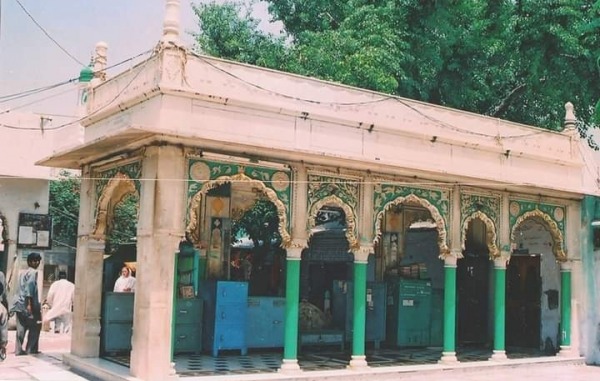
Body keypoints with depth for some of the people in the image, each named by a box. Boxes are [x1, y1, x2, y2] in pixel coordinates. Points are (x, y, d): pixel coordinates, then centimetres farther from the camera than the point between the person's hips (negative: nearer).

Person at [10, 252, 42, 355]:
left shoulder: (23, 272, 20)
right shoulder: (33, 272, -7)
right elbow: (29, 287, -17)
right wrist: (29, 303, -22)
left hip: (19, 303, 8)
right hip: (26, 304, -8)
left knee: (21, 329, 7)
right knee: (35, 327, 1)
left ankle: (18, 350, 4)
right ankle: (31, 349, 0)